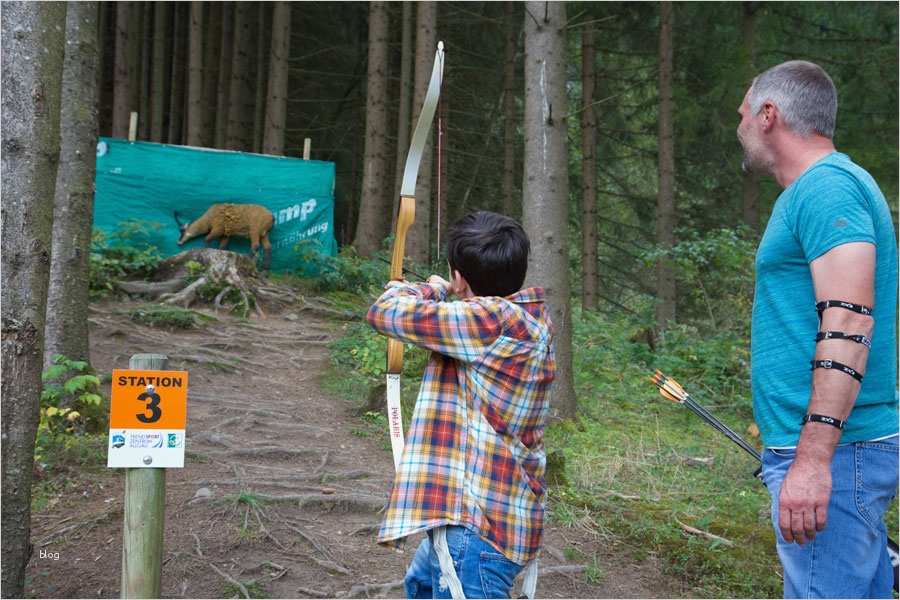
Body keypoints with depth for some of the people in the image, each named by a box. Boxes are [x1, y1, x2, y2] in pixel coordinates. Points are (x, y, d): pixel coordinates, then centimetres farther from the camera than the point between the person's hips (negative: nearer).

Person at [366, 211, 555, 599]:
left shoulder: (495, 319, -24)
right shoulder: (530, 317, 4)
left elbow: (385, 313, -18)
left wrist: (433, 288, -1)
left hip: (479, 525, -11)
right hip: (487, 513, 11)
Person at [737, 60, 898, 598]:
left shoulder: (826, 186, -13)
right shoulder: (827, 185, 19)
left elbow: (848, 325, -23)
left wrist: (813, 458, -27)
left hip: (833, 453, -10)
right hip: (837, 450, 10)